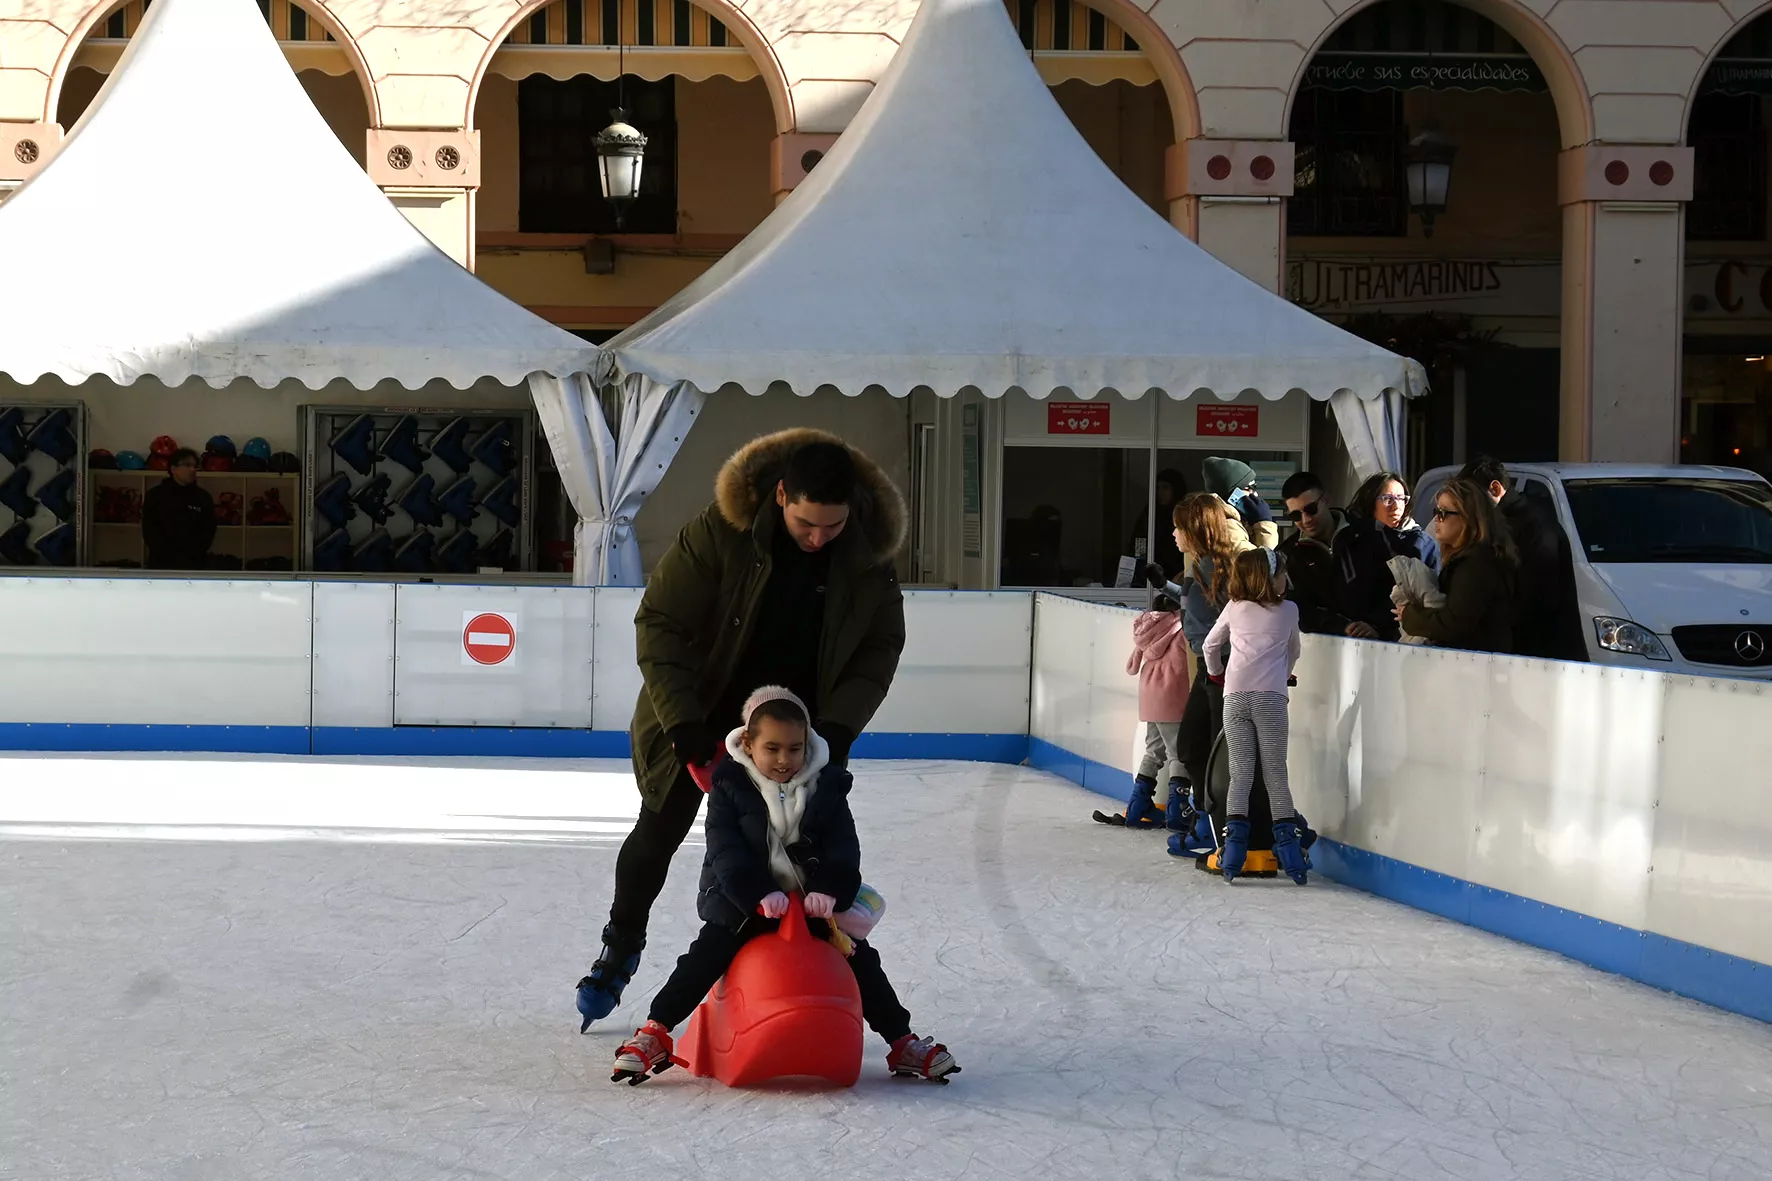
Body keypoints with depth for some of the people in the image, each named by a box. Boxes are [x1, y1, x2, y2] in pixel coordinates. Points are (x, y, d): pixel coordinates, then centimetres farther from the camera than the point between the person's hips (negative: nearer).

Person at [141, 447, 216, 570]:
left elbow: (208, 532, 3)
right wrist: (170, 555, -14)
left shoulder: (203, 498, 7)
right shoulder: (155, 495, 2)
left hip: (193, 565, 2)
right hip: (161, 564, -1)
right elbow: (149, 531, -3)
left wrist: (188, 554, -12)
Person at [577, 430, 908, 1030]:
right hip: (698, 717, -1)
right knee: (658, 834, 11)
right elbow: (660, 625, -22)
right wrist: (682, 721, -26)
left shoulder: (870, 554, -18)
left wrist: (839, 725, -17)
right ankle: (620, 948, 34)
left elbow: (880, 647, -5)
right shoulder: (719, 531, -29)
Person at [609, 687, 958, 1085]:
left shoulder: (826, 786, 1)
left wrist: (830, 891, -23)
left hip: (814, 899, 2)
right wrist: (760, 894, -28)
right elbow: (725, 850, -14)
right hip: (742, 900, -2)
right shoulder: (729, 786, -6)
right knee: (708, 953, -19)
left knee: (860, 958, -4)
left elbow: (843, 850, -4)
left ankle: (903, 1043, 8)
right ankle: (654, 1033, -14)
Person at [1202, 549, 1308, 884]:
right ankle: (1286, 840, -3)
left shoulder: (1235, 608, 13)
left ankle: (1235, 838, -8)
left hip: (1234, 696, 2)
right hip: (1270, 696, -1)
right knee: (1275, 773, 2)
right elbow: (1294, 652, 23)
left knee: (1240, 773, 3)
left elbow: (1211, 645, 24)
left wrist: (1216, 674, 41)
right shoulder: (1288, 611, 10)